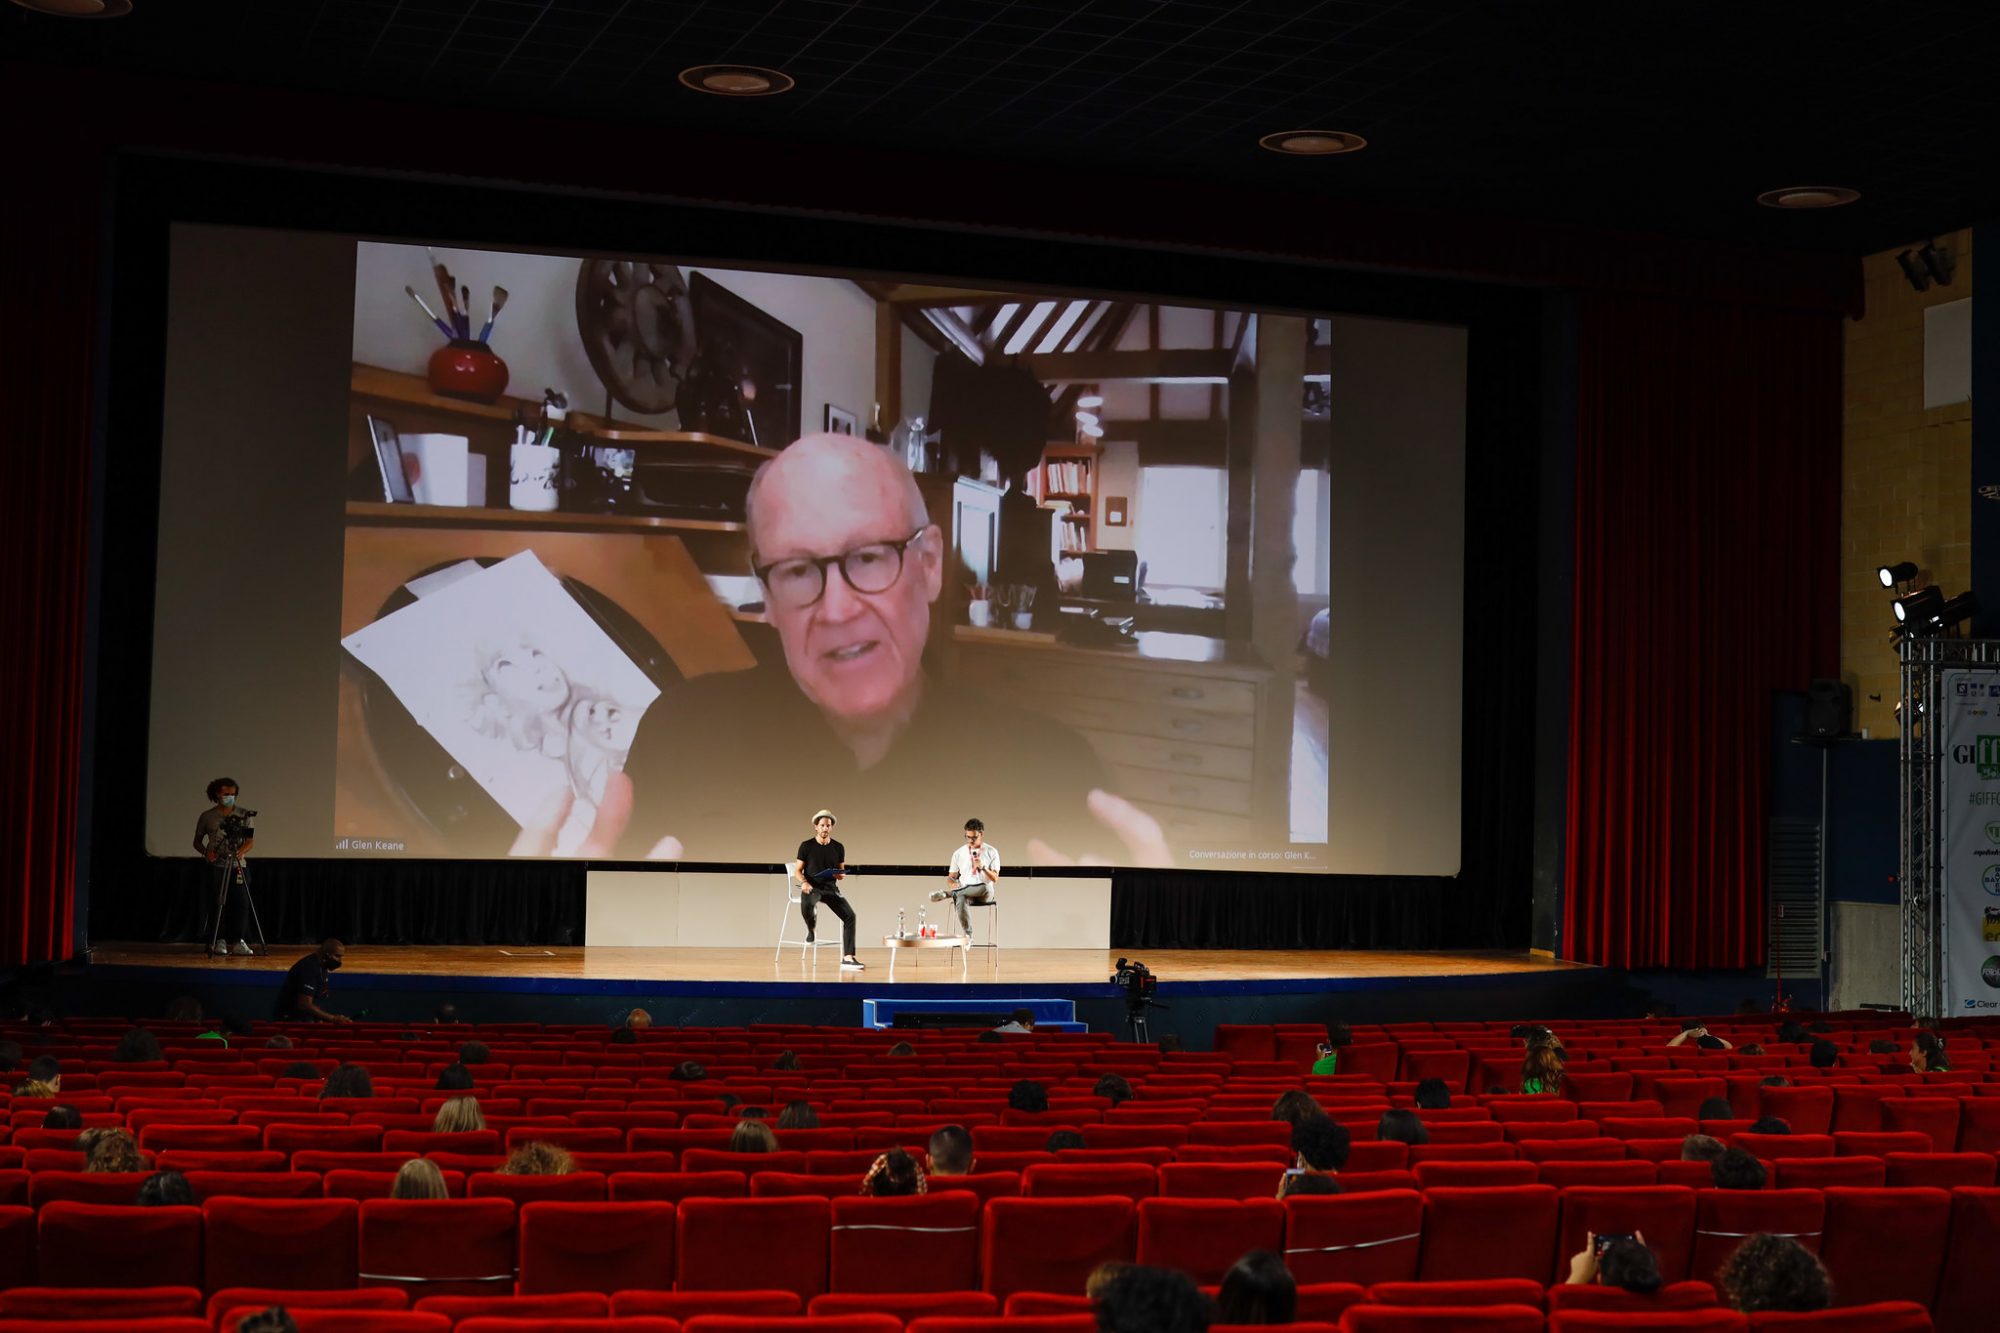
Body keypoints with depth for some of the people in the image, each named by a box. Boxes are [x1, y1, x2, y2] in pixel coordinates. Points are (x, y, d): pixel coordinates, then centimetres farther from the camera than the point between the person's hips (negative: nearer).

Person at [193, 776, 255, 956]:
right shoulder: (207, 817, 7)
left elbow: (251, 839, 4)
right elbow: (197, 841, 13)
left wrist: (242, 850, -17)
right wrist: (206, 852, -8)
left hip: (237, 866, 1)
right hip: (215, 867, -1)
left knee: (241, 903, -8)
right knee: (218, 905, -4)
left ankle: (239, 942, -5)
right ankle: (220, 941, 2)